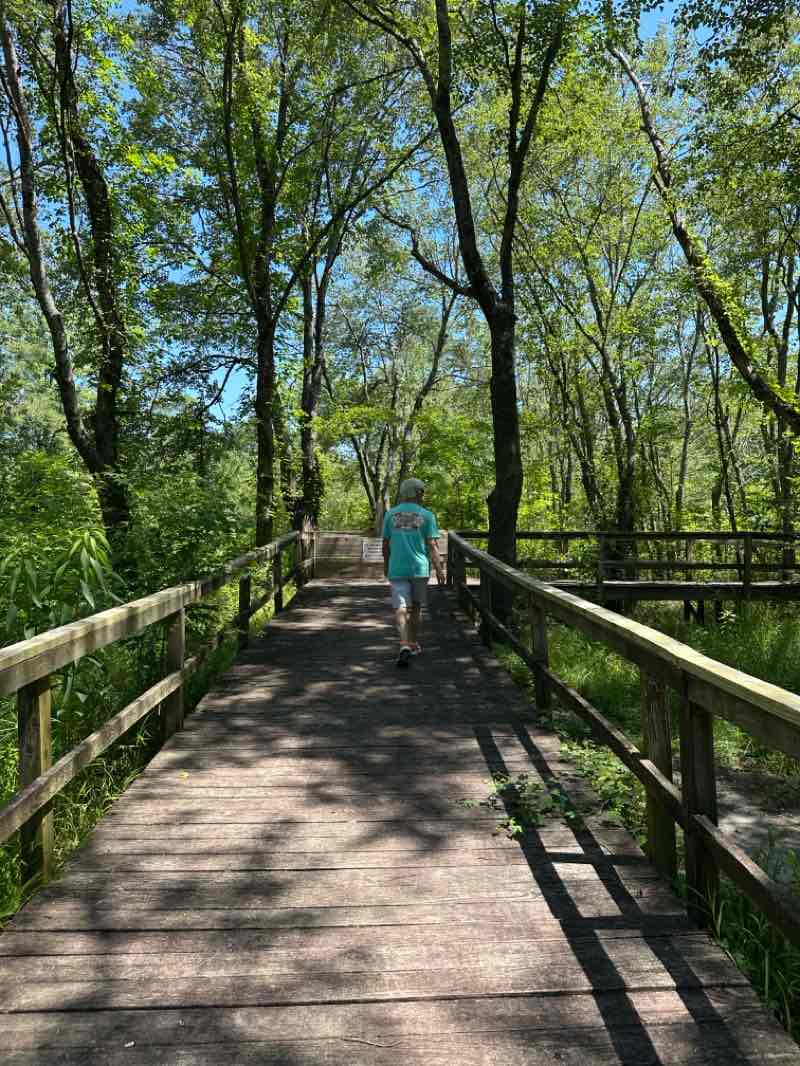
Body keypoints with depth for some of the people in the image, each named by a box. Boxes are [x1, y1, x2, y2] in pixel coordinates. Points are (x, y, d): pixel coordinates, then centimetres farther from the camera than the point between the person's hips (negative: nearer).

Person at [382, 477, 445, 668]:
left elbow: (386, 544, 8)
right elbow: (432, 546, -7)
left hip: (397, 569, 1)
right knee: (416, 607, 15)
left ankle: (404, 645, -22)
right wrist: (439, 569, -5)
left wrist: (386, 566, 20)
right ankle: (413, 644, 25)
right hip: (419, 568, 0)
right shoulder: (426, 515, -2)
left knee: (400, 608, -3)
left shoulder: (391, 514, 5)